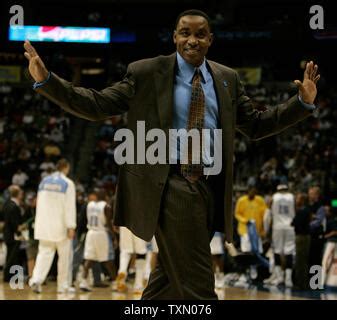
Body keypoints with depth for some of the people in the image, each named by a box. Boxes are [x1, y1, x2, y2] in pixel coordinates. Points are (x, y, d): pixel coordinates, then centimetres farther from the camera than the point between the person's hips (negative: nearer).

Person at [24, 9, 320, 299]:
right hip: (170, 186, -5)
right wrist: (45, 80, -10)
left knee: (172, 276, 15)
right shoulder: (145, 73, 1)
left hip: (211, 188, 5)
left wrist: (304, 102, 5)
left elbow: (255, 125, 17)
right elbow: (98, 106, 1)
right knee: (197, 287, -11)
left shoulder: (228, 79, 13)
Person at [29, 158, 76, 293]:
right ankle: (63, 286, 12)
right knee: (65, 256, 8)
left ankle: (36, 279, -18)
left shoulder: (44, 181, 6)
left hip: (44, 225, 4)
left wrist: (40, 223, 22)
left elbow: (39, 203, 13)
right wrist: (71, 227, -12)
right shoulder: (67, 183, -9)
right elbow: (70, 206, -13)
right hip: (61, 226, -4)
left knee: (44, 253, 3)